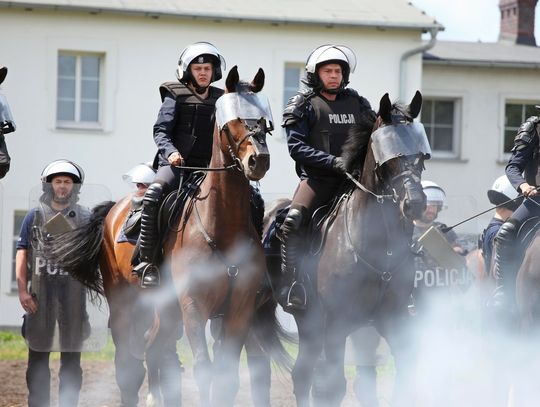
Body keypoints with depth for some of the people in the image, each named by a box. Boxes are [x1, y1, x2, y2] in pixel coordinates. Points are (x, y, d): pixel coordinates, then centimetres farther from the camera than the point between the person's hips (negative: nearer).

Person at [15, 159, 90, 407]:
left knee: (72, 356, 4)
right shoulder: (34, 217, 7)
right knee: (38, 354, 4)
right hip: (40, 292, 0)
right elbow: (22, 254, 3)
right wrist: (22, 290, -5)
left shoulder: (85, 219, 7)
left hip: (73, 291, 0)